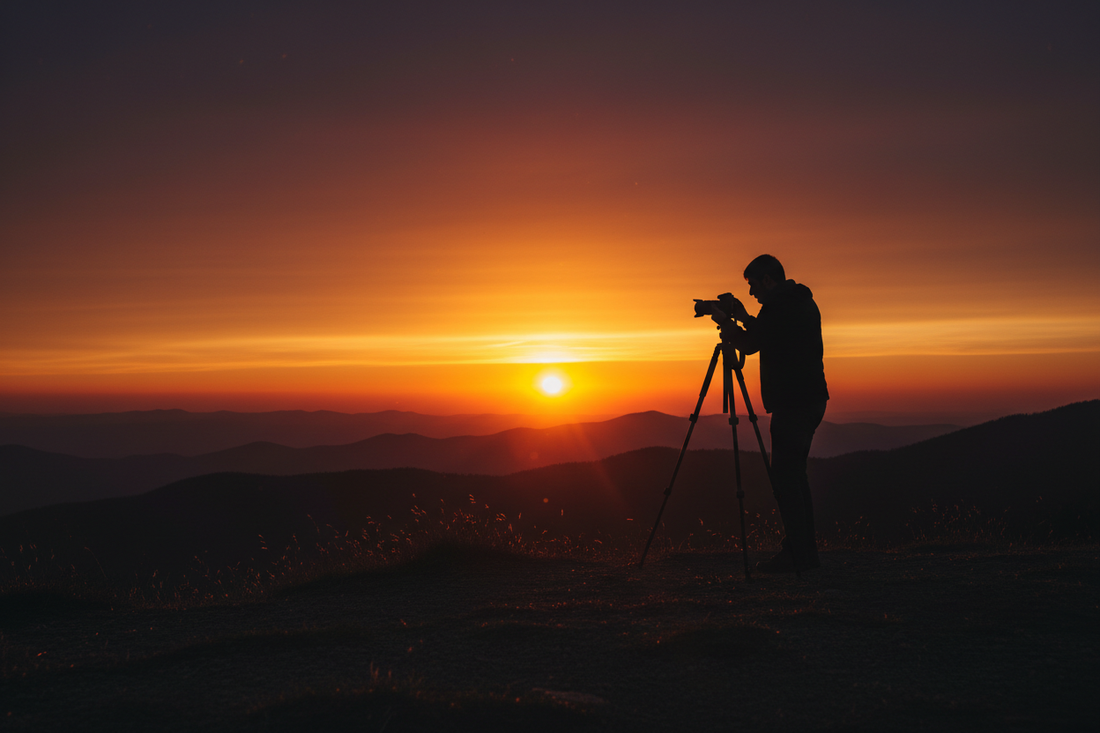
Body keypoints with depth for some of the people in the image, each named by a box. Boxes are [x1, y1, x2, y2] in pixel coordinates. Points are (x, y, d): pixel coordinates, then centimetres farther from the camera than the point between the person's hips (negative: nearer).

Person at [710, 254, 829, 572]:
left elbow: (749, 345, -11)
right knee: (794, 474, 14)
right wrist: (742, 316, 21)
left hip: (792, 403, -10)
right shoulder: (804, 303, 18)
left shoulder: (778, 306, -13)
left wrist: (724, 321, 4)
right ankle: (805, 552, 16)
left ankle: (798, 554, -8)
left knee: (784, 477, -7)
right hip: (812, 401, 10)